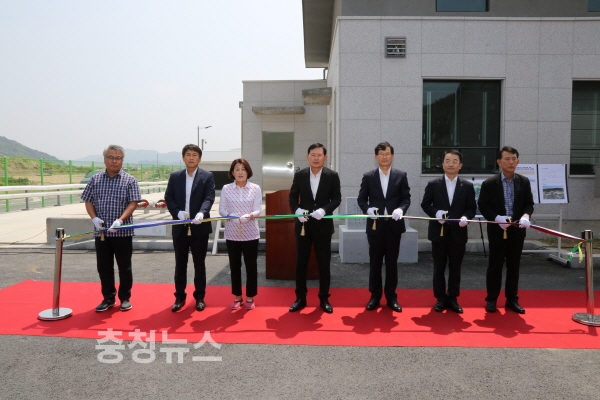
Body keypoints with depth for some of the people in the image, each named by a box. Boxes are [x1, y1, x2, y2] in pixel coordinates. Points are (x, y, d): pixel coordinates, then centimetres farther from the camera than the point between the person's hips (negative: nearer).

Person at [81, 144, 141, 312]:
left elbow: (133, 203, -8)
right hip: (101, 232, 3)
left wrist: (120, 220, -22)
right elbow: (88, 201, 10)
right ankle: (108, 298, 23)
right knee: (104, 267, 9)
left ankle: (125, 298, 19)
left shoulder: (129, 180, -1)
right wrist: (94, 218, -8)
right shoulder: (95, 179, 8)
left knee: (124, 267, 6)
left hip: (123, 232, -3)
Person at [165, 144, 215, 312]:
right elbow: (168, 198, 5)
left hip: (199, 227, -2)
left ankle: (200, 297, 20)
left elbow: (209, 198, -11)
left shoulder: (207, 176, 0)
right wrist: (178, 212, -13)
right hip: (180, 227, 2)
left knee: (199, 264, 8)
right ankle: (180, 297, 22)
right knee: (180, 264, 10)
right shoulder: (175, 176, 8)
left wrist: (201, 213, -29)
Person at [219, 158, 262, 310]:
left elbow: (257, 210, -5)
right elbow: (221, 209, 0)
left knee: (251, 265, 5)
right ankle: (238, 297, 24)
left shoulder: (255, 188, -1)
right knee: (234, 266, 10)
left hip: (250, 233, -1)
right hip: (232, 233, 1)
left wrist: (249, 215, -26)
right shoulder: (226, 189, 1)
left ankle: (250, 297, 20)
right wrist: (230, 215, -21)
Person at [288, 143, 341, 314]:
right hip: (303, 224, 1)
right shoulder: (299, 175, 2)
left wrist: (324, 210, -20)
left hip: (323, 225, -1)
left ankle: (324, 299, 21)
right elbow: (293, 197, 5)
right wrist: (297, 210, -15)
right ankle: (300, 298, 20)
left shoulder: (332, 176, -2)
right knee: (301, 262, 7)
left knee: (324, 263, 7)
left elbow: (337, 198, -3)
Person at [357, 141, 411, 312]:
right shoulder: (368, 176, 4)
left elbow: (406, 198, 2)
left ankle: (391, 297, 19)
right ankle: (375, 296, 18)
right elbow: (361, 199, 5)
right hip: (375, 225, 0)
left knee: (392, 262, 8)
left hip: (394, 225, 0)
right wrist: (368, 209, -15)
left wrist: (401, 209, -19)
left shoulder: (401, 175, 4)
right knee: (375, 262, 7)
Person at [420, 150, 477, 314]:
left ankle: (453, 298, 21)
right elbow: (425, 204, 3)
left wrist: (466, 217, -16)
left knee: (455, 268, 9)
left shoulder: (467, 186, 4)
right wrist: (436, 213, -16)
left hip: (458, 233, 1)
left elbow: (472, 208, 4)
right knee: (439, 267, 7)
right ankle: (440, 298, 19)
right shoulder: (433, 184, 1)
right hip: (439, 232, -1)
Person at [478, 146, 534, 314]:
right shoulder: (489, 183, -6)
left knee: (514, 266, 11)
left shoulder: (524, 182, 5)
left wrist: (525, 216, -14)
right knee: (495, 266, 4)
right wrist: (497, 218, -19)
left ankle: (512, 300, 22)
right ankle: (491, 300, 15)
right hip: (497, 230, -3)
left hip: (517, 230, 3)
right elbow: (482, 205, -4)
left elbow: (529, 203, 7)